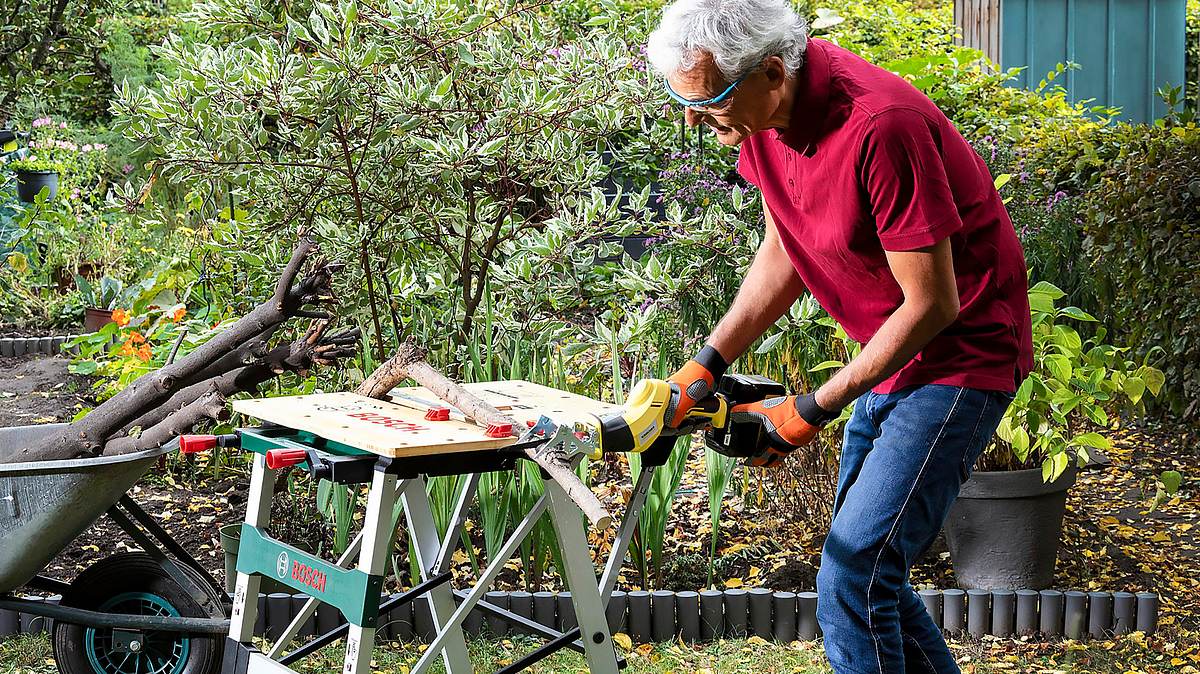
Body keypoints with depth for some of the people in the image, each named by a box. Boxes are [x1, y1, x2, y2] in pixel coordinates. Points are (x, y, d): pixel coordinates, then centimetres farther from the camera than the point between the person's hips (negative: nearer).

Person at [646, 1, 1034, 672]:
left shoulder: (880, 127, -31)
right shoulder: (764, 116, -5)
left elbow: (933, 304, -24)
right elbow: (784, 254, 9)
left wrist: (811, 411, -16)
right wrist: (705, 365, 0)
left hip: (963, 351, -9)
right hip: (895, 353, 9)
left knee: (852, 582, -15)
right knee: (860, 561, 15)